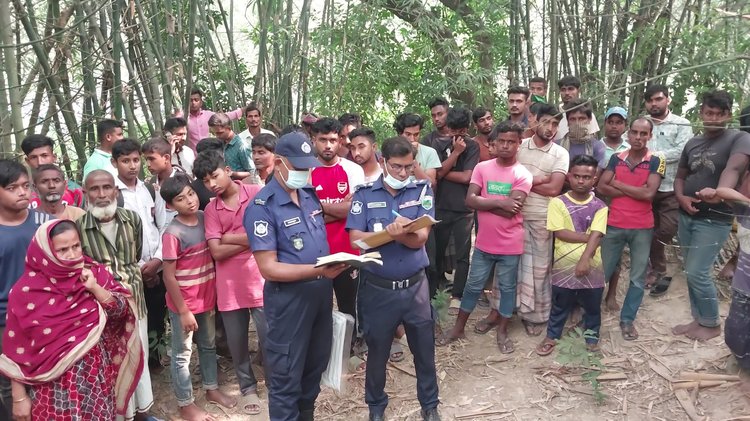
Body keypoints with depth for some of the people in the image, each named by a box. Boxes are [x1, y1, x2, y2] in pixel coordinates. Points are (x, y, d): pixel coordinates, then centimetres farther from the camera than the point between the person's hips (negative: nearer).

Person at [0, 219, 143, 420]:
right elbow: (17, 350, -7)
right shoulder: (27, 290, -11)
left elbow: (121, 311, -5)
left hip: (98, 375, 3)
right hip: (55, 383, -3)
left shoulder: (94, 272, -3)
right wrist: (19, 398, -5)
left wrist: (94, 287, -19)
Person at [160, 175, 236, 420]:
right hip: (184, 304, -6)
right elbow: (169, 277, -18)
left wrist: (215, 291, 8)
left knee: (209, 345, 22)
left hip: (207, 298, 7)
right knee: (182, 354, 10)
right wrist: (183, 311, -14)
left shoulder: (204, 218, -3)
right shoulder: (172, 234, -22)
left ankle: (212, 390, 41)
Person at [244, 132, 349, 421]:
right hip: (288, 297, -7)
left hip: (322, 291, 8)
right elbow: (269, 268, -21)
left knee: (316, 364, 23)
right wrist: (318, 270, -30)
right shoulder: (262, 207, -17)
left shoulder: (309, 194, 5)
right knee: (286, 375, 8)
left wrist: (335, 263, 1)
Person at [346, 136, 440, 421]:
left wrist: (394, 233, -29)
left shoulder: (422, 190, -3)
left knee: (424, 349, 15)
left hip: (415, 285, 1)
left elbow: (420, 238, -12)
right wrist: (390, 231, -27)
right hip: (377, 288, -1)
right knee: (377, 351, 16)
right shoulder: (365, 194, -5)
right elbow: (356, 239, -14)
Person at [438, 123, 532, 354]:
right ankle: (459, 327, 28)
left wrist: (484, 202, -12)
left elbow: (510, 211, -20)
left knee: (507, 288, 12)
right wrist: (499, 202, -21)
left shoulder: (523, 175, -10)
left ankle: (502, 331, 29)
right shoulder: (482, 168, -2)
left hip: (510, 245, -2)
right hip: (484, 242, 2)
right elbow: (470, 200, -13)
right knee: (473, 285, 14)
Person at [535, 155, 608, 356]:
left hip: (592, 266, 1)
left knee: (592, 306, 15)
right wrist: (587, 236, -13)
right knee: (560, 306, 14)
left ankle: (592, 338, 34)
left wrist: (584, 259, -24)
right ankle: (551, 336, 31)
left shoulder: (599, 206, -2)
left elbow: (596, 236, -12)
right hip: (564, 265, -1)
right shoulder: (557, 203, -5)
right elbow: (560, 233, -13)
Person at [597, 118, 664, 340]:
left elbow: (649, 193, -16)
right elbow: (601, 187, -7)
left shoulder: (656, 161, -4)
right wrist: (635, 190, -13)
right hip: (614, 225, 1)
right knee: (602, 271, 10)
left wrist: (618, 184, -9)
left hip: (642, 228, -1)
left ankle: (627, 319, 19)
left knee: (638, 277, 6)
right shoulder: (616, 158, 3)